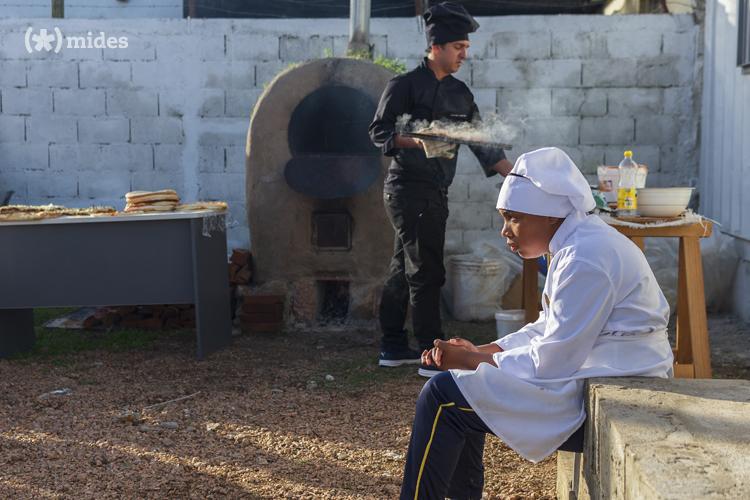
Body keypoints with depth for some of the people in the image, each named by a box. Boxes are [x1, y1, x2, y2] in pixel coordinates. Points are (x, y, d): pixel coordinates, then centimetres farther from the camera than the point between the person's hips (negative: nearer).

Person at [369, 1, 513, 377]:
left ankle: (393, 347, 22)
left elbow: (480, 140, 14)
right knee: (426, 272, -8)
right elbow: (379, 131, -11)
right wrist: (417, 143, -28)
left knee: (404, 269, 14)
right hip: (408, 188, -8)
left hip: (435, 191, 8)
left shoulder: (459, 93, 14)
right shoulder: (405, 85, -7)